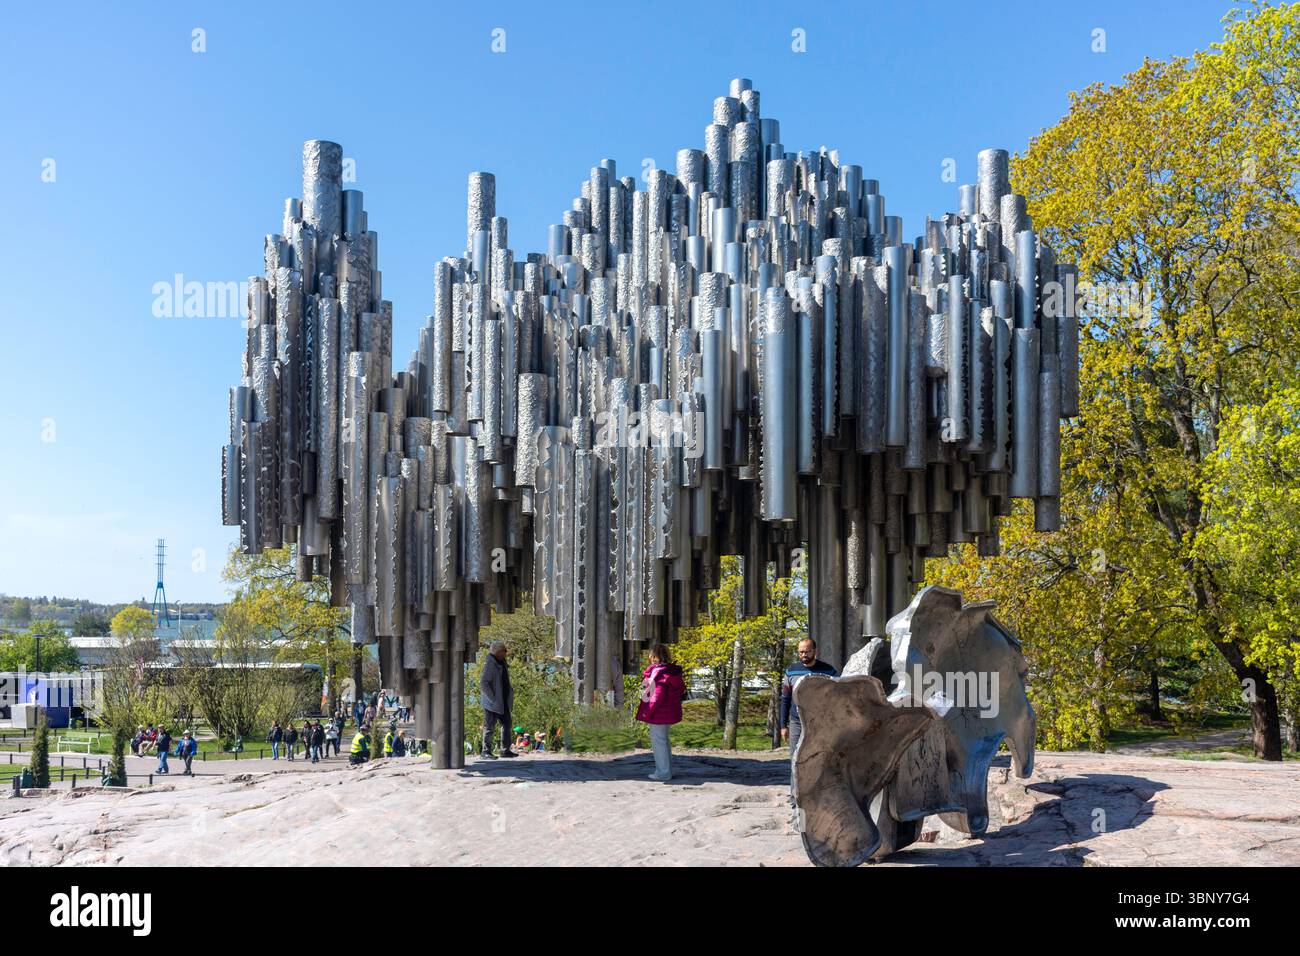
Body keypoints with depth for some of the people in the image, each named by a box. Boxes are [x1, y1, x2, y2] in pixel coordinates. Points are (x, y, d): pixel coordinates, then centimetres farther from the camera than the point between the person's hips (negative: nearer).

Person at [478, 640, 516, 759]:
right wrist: (492, 699, -22)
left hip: (503, 702, 9)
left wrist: (510, 692, 13)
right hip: (492, 703, -9)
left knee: (506, 725, 11)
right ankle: (486, 751, 8)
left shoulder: (502, 662, 10)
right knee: (490, 727, -1)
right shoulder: (489, 664, -17)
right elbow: (483, 683, -22)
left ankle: (505, 750, 18)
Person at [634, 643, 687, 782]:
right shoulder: (674, 671, 8)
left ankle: (663, 773, 5)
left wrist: (648, 711, -20)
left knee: (658, 741, 1)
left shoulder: (658, 672, -20)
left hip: (659, 713, -9)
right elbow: (681, 689, 14)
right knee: (664, 740, 20)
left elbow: (658, 694, -25)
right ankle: (667, 771, 29)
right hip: (671, 712, 9)